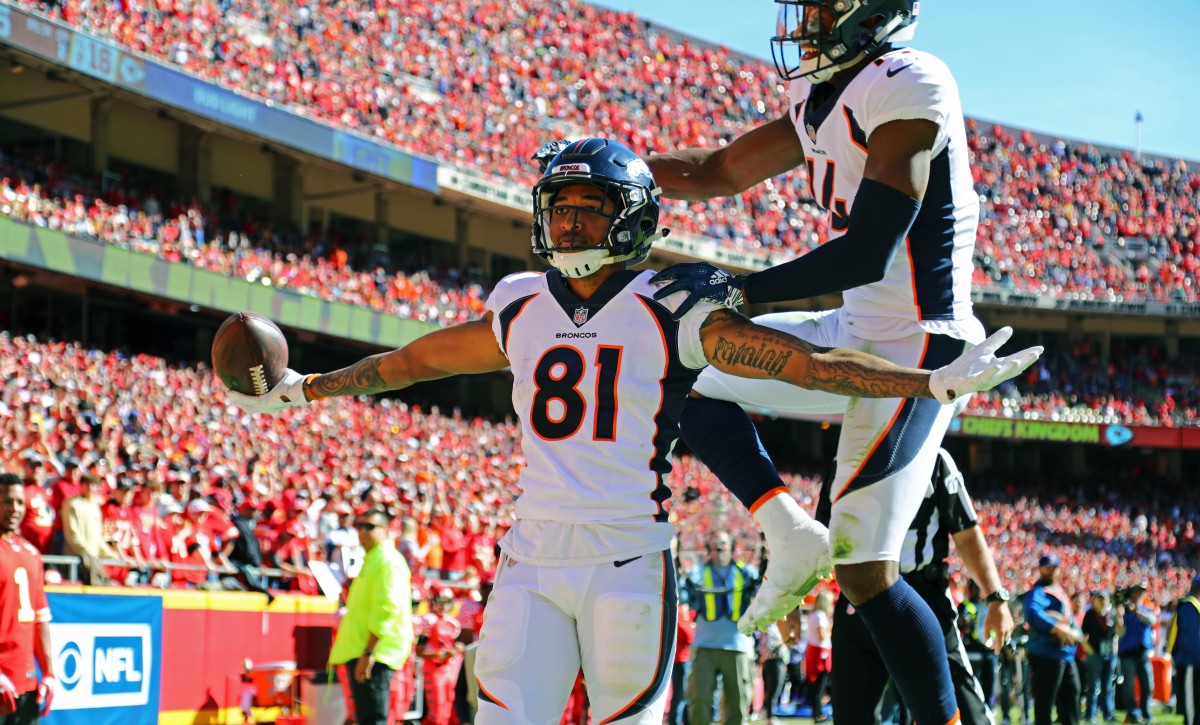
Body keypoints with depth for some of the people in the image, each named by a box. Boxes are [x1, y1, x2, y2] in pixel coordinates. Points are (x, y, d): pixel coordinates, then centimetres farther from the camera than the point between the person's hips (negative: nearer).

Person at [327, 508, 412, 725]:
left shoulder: (387, 561, -11)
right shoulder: (371, 559, 21)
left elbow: (386, 609, -21)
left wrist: (369, 652, -25)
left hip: (375, 652, -11)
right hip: (362, 651, 11)